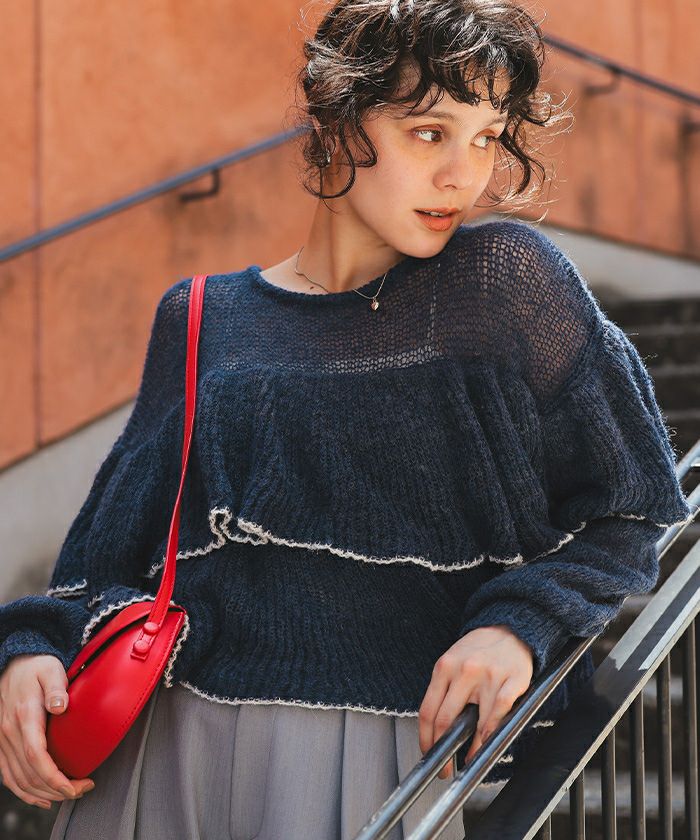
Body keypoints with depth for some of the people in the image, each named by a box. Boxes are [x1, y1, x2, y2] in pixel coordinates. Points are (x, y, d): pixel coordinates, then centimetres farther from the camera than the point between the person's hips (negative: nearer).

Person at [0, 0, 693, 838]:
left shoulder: (506, 281, 1)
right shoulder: (202, 322, 10)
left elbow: (626, 515, 3)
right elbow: (113, 541, 13)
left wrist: (520, 622, -13)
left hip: (372, 745, -3)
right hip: (165, 736, 3)